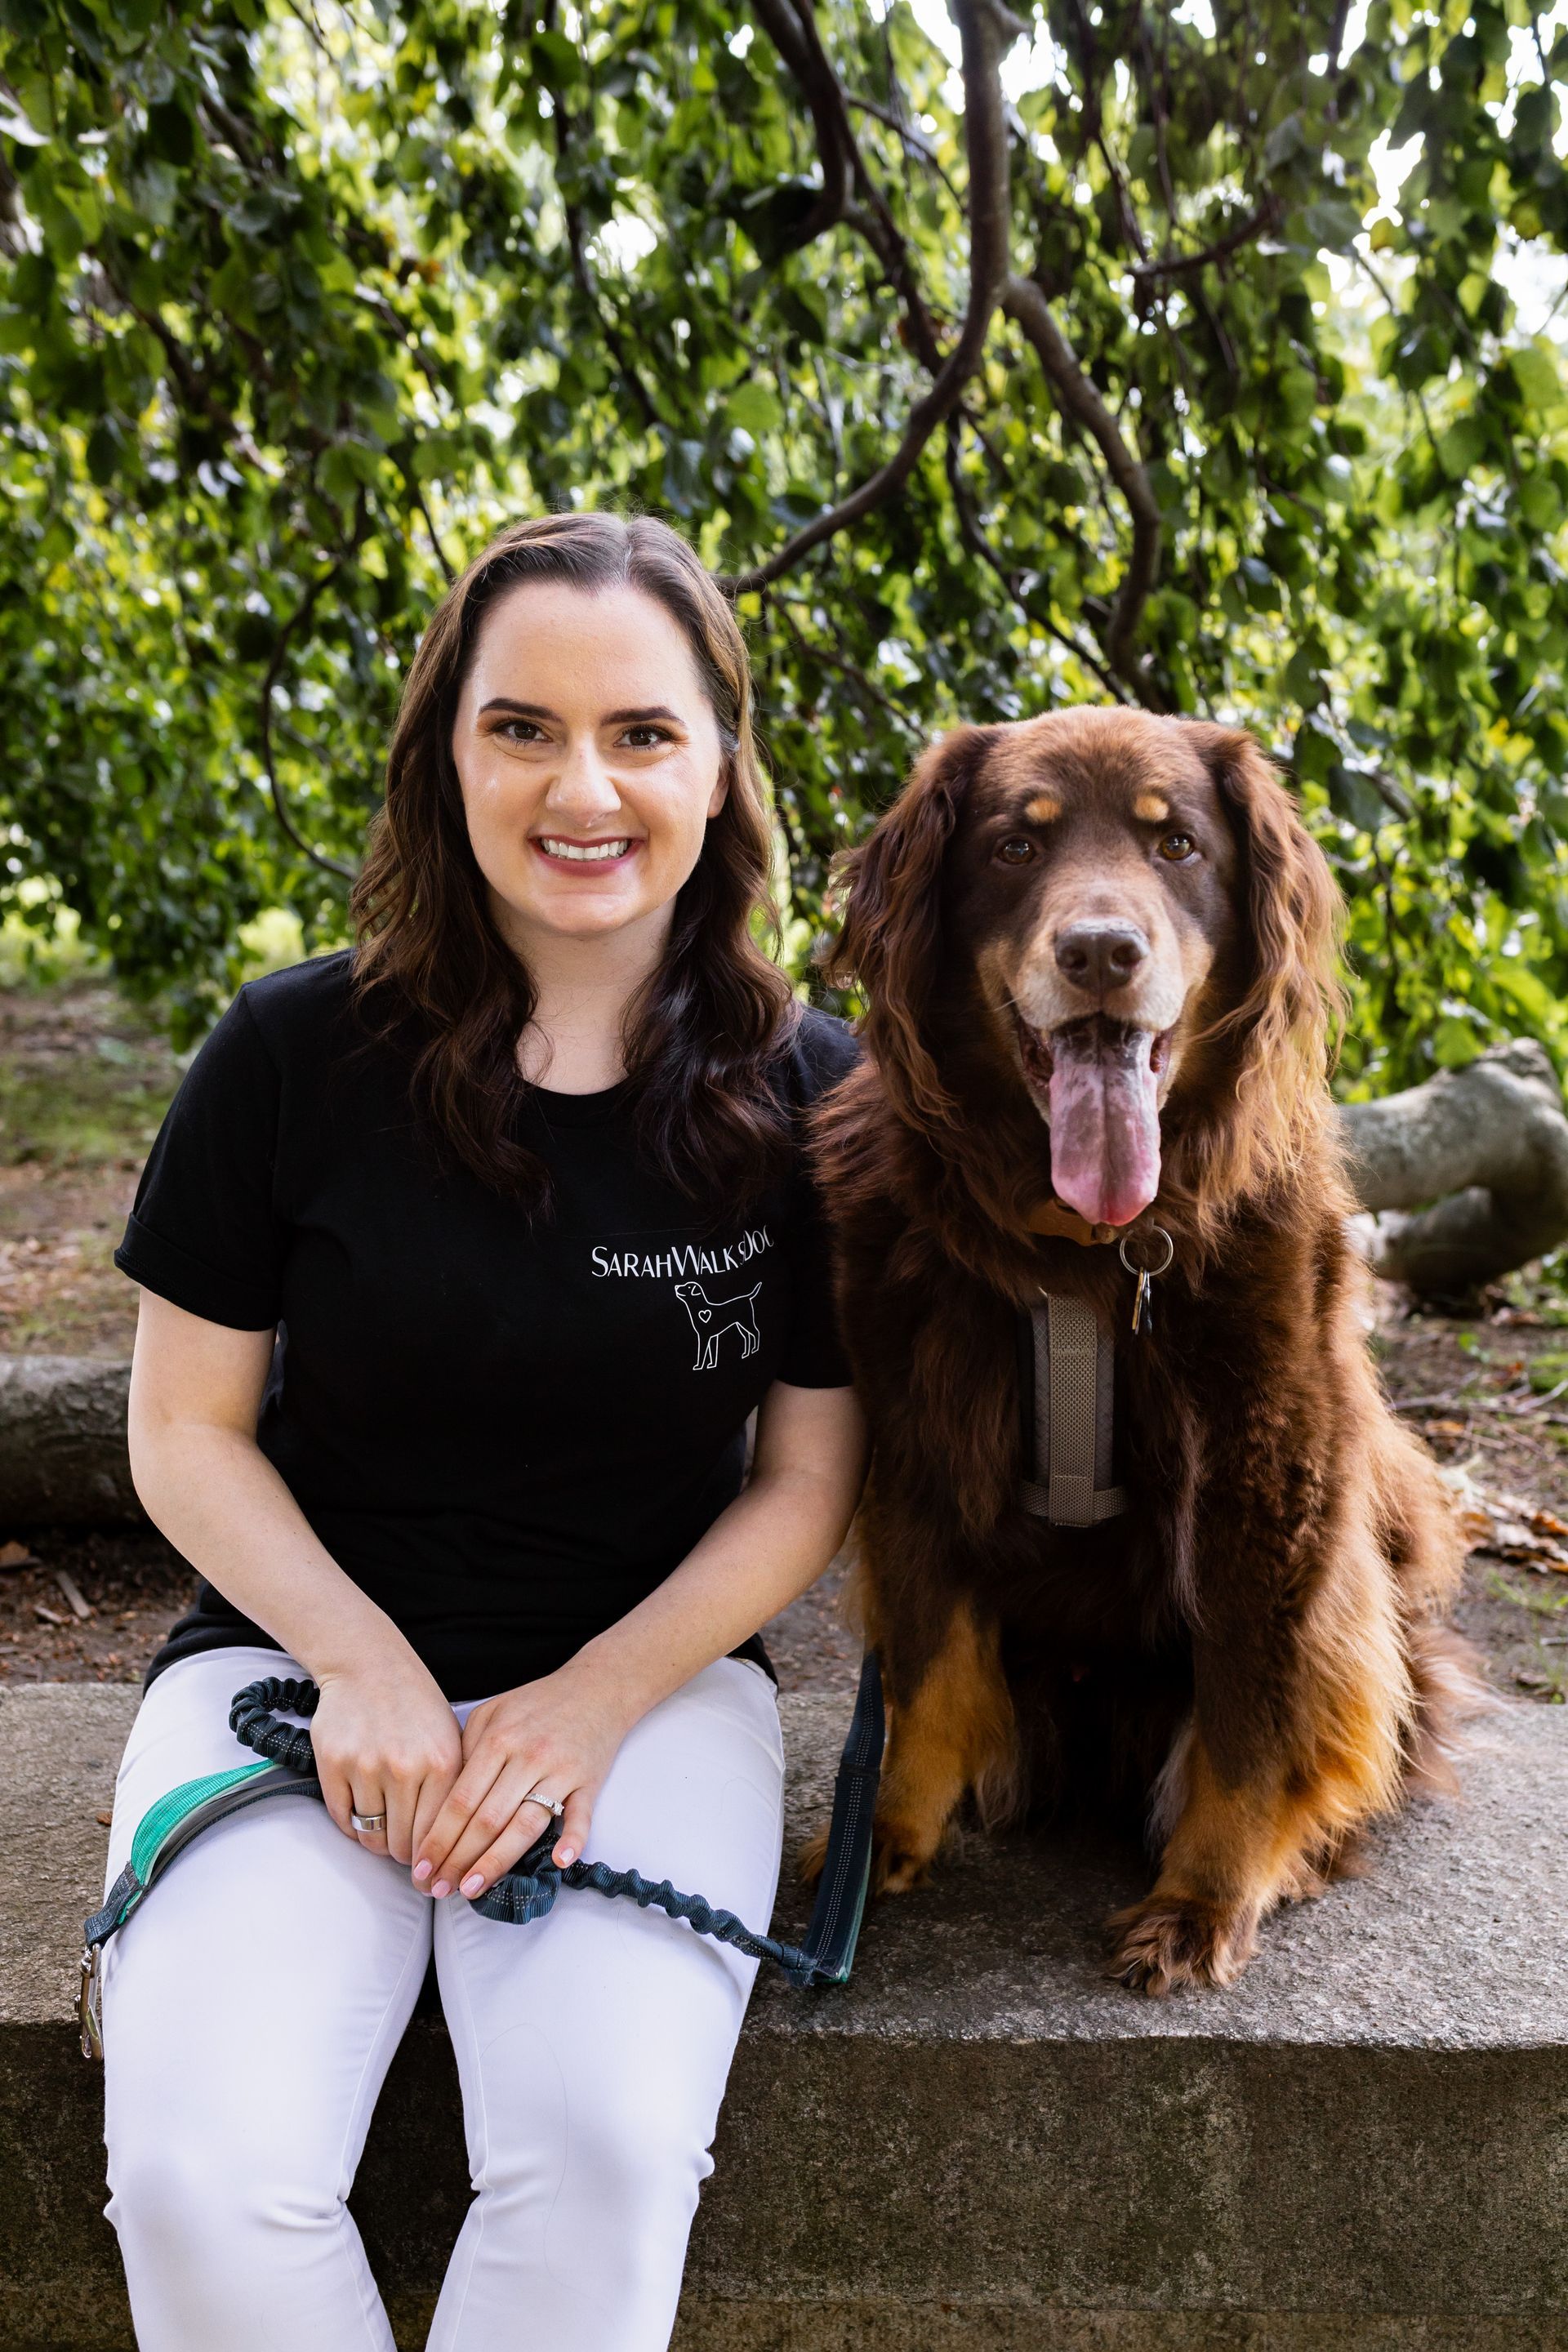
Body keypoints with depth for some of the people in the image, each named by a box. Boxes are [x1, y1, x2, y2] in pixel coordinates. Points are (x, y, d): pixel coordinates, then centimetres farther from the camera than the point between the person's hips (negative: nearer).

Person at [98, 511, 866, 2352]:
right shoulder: (299, 1050, -8)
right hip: (302, 1648, 0)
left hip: (652, 1670, 1)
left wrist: (593, 1703, -11)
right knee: (204, 2172, -21)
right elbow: (185, 1431, 1)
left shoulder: (803, 1094, -5)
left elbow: (808, 1479, 2)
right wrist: (366, 1668, -13)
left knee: (611, 2149, -24)